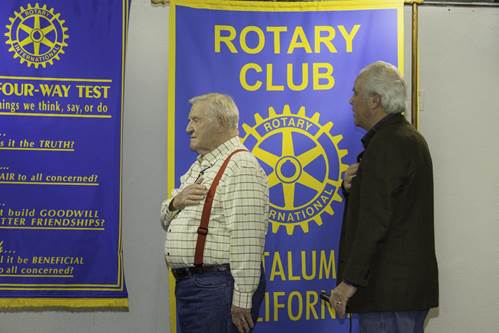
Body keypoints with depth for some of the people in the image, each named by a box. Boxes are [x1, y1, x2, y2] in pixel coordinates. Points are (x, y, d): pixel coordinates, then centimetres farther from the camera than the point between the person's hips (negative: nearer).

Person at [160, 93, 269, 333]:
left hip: (217, 286, -9)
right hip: (187, 284, 9)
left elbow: (246, 240, -20)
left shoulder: (240, 166, -13)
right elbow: (166, 221, 22)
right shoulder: (199, 166, 18)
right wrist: (175, 203, -1)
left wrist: (242, 301, -24)